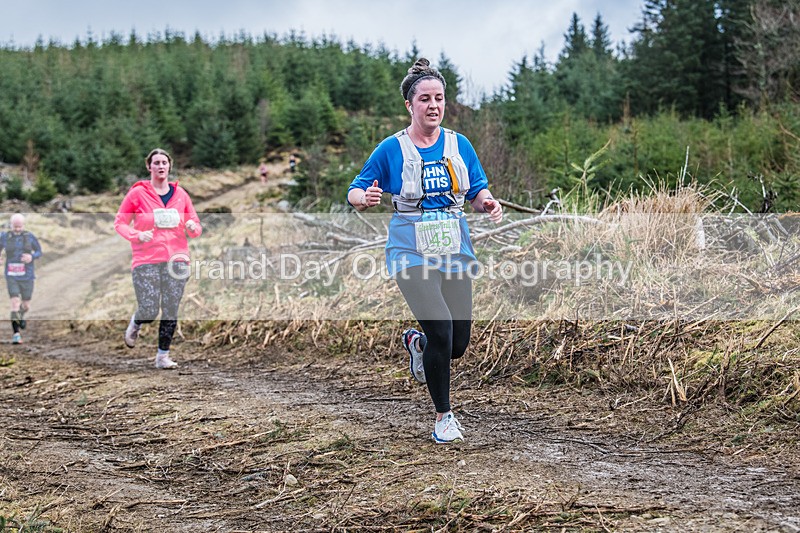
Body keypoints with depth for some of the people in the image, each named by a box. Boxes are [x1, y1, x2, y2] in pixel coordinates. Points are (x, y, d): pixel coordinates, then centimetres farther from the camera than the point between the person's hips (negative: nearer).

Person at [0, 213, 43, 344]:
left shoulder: (30, 237, -4)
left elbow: (39, 252, 6)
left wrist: (31, 257, -17)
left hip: (27, 277, 1)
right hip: (12, 277, -1)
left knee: (26, 306, 10)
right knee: (15, 303, -17)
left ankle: (21, 315, 48)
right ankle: (16, 334, -12)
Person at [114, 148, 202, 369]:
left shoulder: (180, 194, 11)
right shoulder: (138, 193, 1)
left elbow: (196, 227, 17)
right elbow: (120, 223, 4)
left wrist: (192, 227, -8)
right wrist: (137, 235, -15)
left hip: (176, 259, 3)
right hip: (146, 261, -3)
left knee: (171, 310, 1)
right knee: (149, 311, -8)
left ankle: (163, 355, 12)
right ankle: (135, 325, 28)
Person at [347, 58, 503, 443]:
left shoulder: (459, 144, 6)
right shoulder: (391, 149, -3)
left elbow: (478, 192, 11)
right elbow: (354, 192, 2)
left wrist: (488, 204, -12)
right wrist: (365, 198, -22)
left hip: (455, 252, 4)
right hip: (411, 254, -4)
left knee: (458, 345, 2)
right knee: (441, 329, -18)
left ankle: (416, 343, 39)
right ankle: (443, 417, 2)